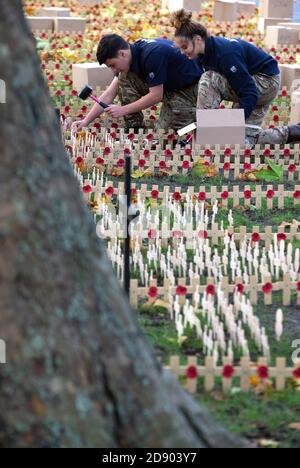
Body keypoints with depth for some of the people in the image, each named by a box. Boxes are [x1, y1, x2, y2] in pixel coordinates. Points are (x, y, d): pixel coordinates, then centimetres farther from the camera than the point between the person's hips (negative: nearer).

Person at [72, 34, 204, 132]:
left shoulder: (152, 54, -31)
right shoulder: (133, 54, -5)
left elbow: (156, 95, -27)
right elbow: (109, 94, 0)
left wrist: (123, 110, -22)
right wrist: (86, 121, -5)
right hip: (168, 87, 8)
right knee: (124, 80, -8)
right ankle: (135, 128, -3)